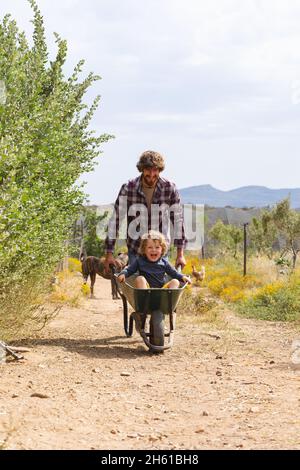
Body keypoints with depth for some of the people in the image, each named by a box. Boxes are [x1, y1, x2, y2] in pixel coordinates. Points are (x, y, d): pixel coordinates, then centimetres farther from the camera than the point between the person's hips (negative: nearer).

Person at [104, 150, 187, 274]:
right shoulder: (128, 188, -11)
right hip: (135, 250, -1)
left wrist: (180, 254, -3)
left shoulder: (170, 189, -8)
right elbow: (115, 219, -7)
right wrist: (109, 253, -7)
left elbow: (178, 220, -2)